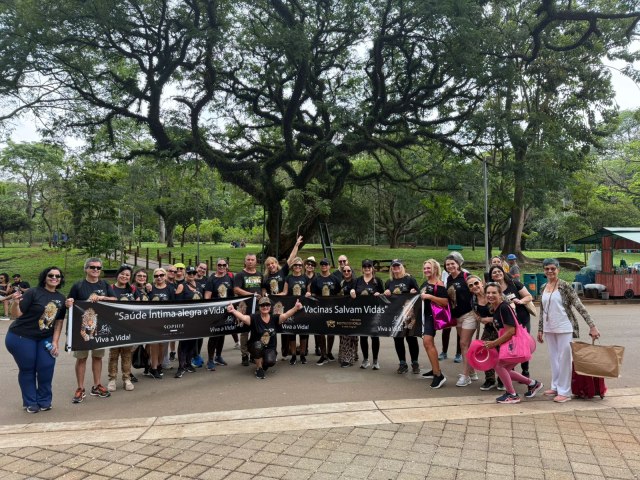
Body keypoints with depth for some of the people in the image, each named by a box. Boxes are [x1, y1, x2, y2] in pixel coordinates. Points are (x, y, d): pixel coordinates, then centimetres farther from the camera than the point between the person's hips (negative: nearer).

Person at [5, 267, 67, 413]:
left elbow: (59, 322, 6)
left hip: (45, 338, 4)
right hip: (21, 337, -4)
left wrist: (55, 342, 0)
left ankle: (44, 401, 17)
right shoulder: (33, 293, -14)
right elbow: (16, 314, -17)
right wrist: (16, 303, -37)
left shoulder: (61, 298, 2)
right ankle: (30, 403, 21)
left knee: (46, 368, -3)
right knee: (27, 369, 5)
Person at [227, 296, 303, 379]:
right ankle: (259, 368, -9)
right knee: (258, 344, -35)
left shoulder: (274, 318, -6)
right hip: (256, 348, -1)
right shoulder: (254, 318, -13)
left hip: (270, 348, 1)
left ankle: (263, 364, 14)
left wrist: (296, 308, -39)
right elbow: (243, 317, -31)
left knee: (270, 361, -29)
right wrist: (233, 311, -50)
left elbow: (286, 315, -21)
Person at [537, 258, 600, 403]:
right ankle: (556, 386, 26)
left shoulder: (565, 285, -11)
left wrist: (592, 326, -18)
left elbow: (579, 306, -14)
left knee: (564, 359, 1)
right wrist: (540, 329, 14)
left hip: (564, 328, -6)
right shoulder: (544, 287, 7)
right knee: (554, 358, 14)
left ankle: (564, 391, 9)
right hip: (549, 329, 6)